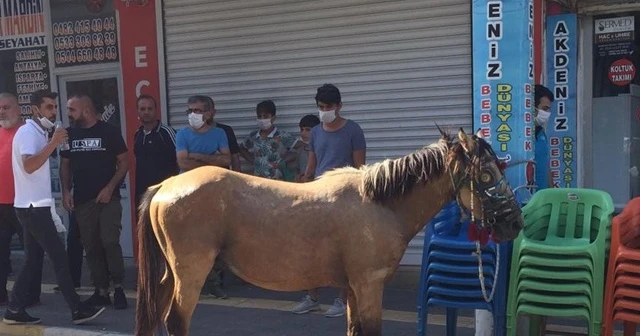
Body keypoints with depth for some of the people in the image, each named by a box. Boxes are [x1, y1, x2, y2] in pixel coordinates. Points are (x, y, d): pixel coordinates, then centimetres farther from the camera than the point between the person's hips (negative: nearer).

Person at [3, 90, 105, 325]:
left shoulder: (38, 133, 18)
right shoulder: (28, 132, -12)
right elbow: (29, 166, -29)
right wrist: (53, 143, -27)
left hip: (35, 206, 10)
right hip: (33, 207, -10)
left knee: (34, 261, 11)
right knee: (59, 257, -7)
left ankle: (15, 311, 15)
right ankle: (78, 310, -3)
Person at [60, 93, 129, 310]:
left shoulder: (109, 131, -4)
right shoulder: (70, 134, 8)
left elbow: (124, 162, -3)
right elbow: (65, 165, 15)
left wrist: (109, 188, -11)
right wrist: (66, 191, 3)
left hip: (108, 198, -4)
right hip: (82, 200, 4)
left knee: (110, 242, -13)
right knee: (91, 247, 6)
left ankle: (118, 287, 0)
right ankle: (101, 291, 14)